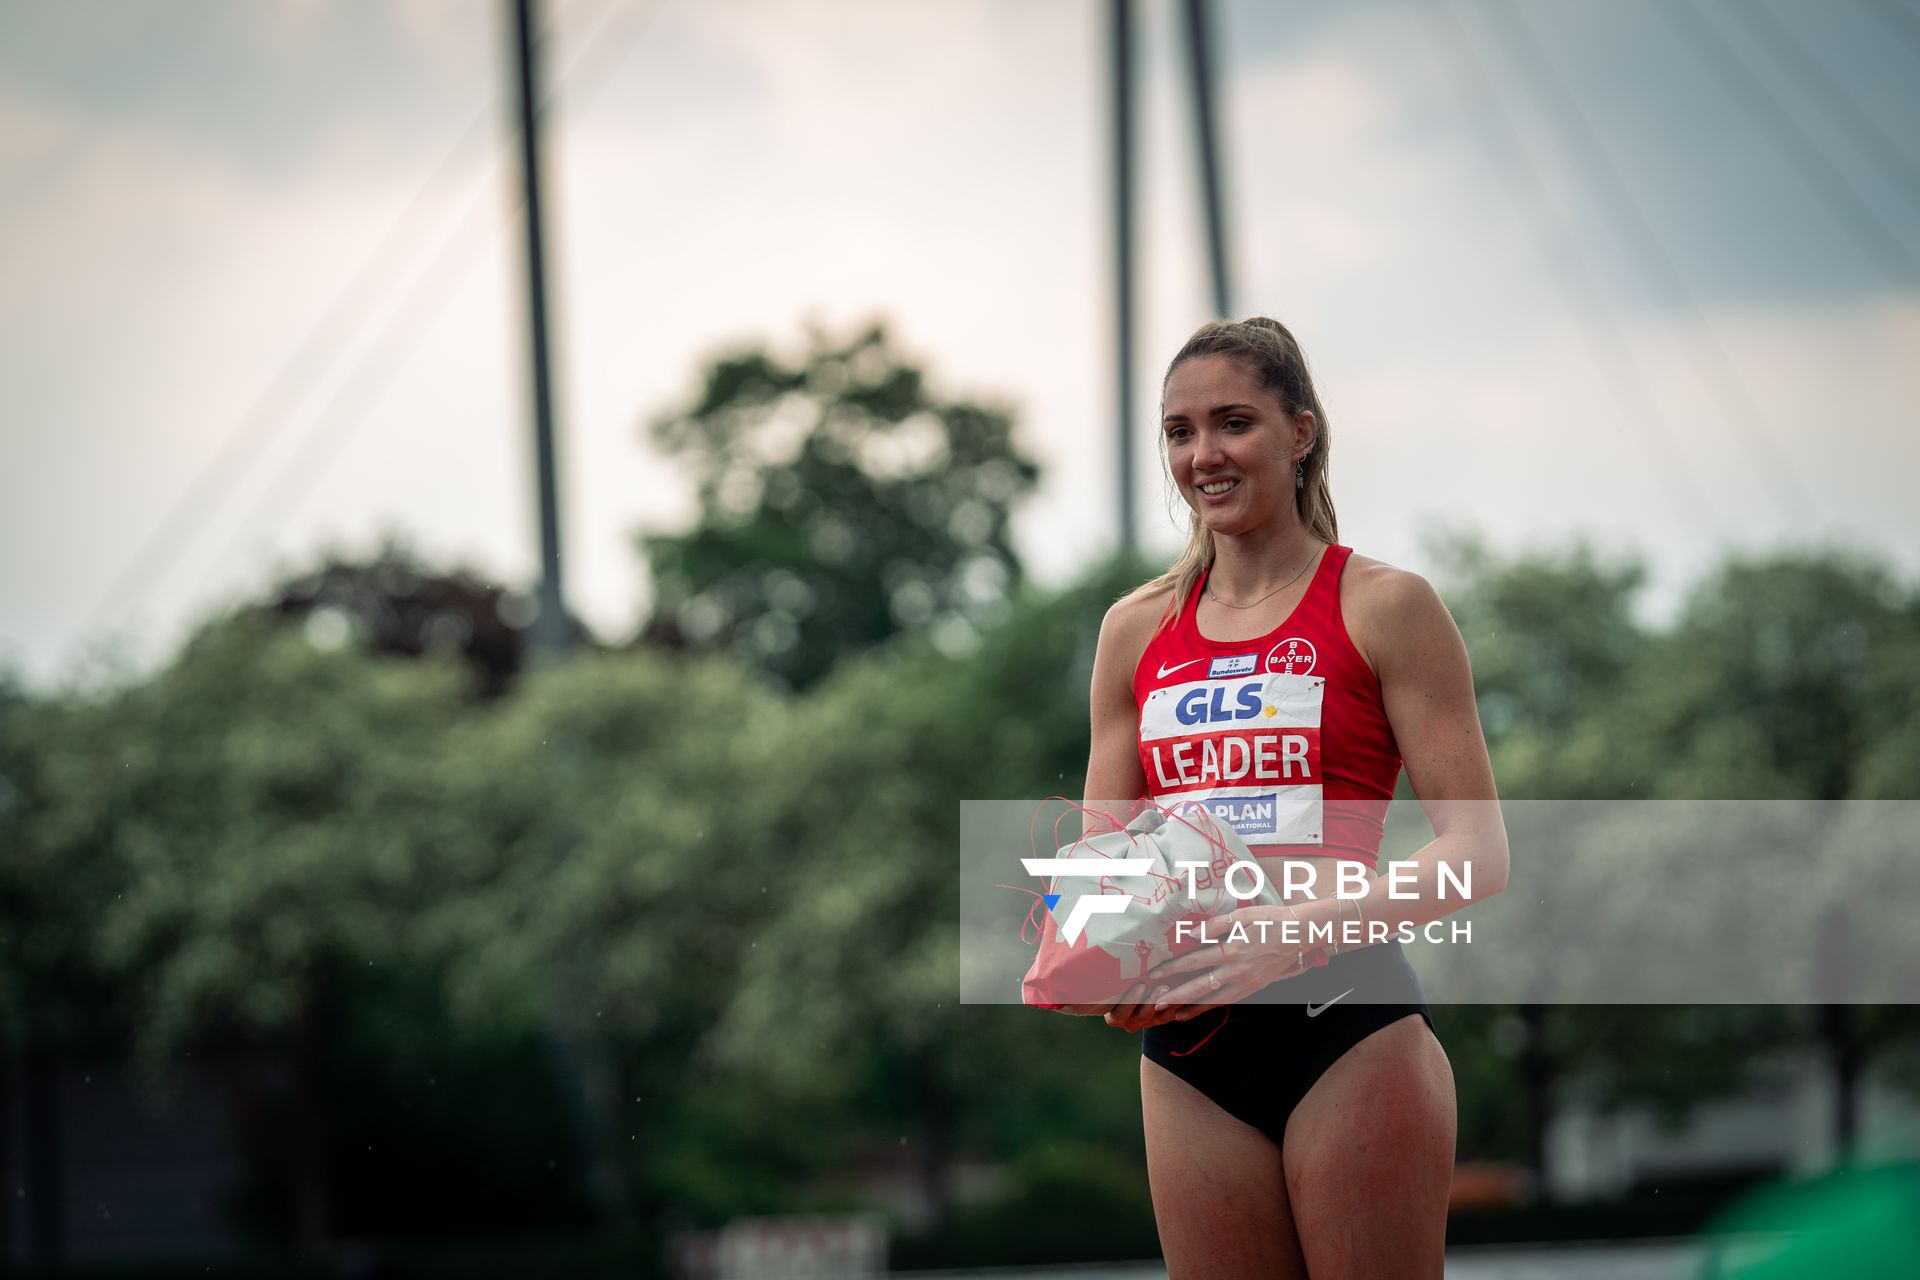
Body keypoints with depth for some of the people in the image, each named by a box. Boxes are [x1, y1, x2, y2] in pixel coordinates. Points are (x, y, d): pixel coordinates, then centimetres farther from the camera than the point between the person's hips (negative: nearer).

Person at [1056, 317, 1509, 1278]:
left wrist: (1304, 930, -20)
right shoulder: (1137, 630, 14)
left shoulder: (1381, 607, 0)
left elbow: (1476, 854, -6)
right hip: (1184, 1043, 4)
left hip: (1347, 1024, -4)